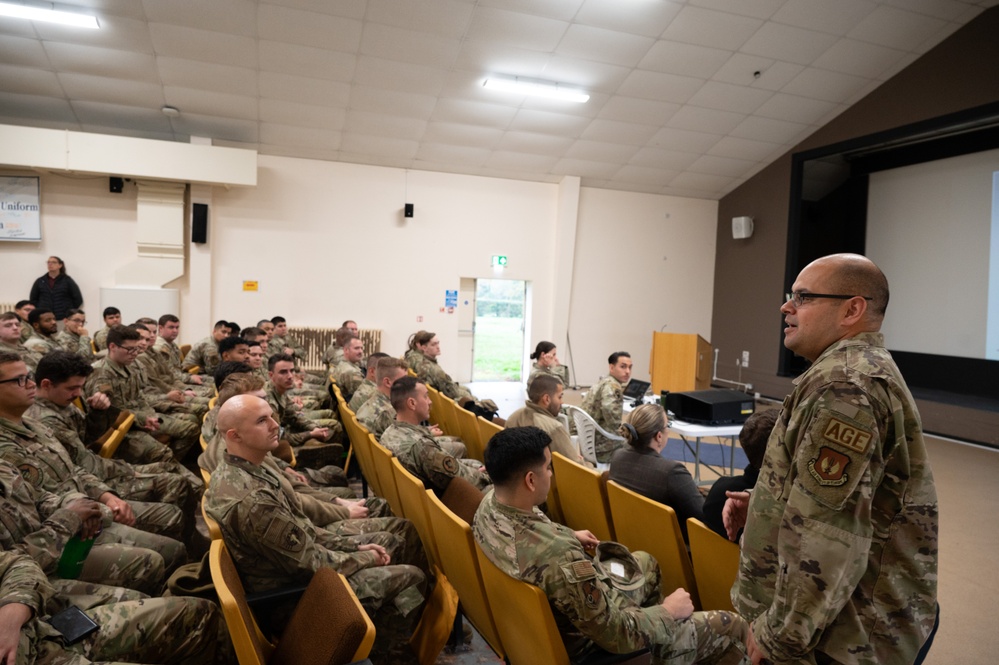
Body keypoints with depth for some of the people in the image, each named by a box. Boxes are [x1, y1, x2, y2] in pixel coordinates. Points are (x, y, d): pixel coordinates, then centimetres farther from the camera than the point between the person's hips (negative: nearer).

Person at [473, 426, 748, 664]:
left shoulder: (489, 503, -17)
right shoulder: (559, 559, -43)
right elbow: (617, 635, -31)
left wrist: (568, 535, 11)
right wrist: (668, 611, -14)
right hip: (593, 637, -8)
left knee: (646, 561, 31)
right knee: (731, 627, 4)